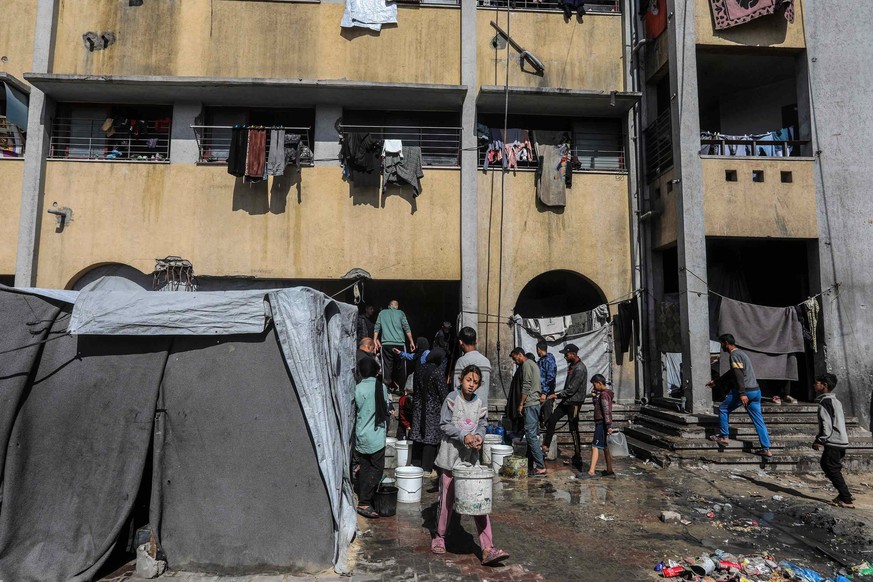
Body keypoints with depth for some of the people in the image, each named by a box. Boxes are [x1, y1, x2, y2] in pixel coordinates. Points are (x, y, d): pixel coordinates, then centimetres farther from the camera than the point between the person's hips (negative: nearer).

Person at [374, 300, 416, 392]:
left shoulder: (382, 313, 12)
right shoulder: (400, 313, 6)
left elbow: (377, 327, 7)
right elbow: (406, 328, 2)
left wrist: (375, 340, 8)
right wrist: (411, 342, 5)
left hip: (386, 344, 1)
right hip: (400, 343, -1)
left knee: (387, 367, -1)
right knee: (400, 367, 8)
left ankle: (387, 387, -12)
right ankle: (400, 388, 12)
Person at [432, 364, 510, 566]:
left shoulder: (479, 403, 4)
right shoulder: (452, 398, -8)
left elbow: (481, 426, 9)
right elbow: (444, 424, -9)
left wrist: (479, 436, -13)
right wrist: (464, 436, -20)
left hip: (471, 457, 3)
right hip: (452, 455, -3)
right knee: (447, 499, 9)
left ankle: (488, 549, 0)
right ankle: (439, 537, 31)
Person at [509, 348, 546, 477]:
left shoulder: (526, 364, -8)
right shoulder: (533, 364, 22)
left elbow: (526, 386, -15)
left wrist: (521, 404, -12)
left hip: (530, 404, -10)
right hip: (536, 403, 10)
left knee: (531, 435, -10)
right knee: (534, 434, 12)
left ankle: (540, 467, -11)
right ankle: (539, 463, 14)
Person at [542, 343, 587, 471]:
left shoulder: (580, 369, -21)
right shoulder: (571, 365, 9)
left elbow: (571, 389, -22)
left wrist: (557, 395, -14)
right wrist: (559, 396, 17)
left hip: (574, 402, -9)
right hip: (566, 400, 9)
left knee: (573, 430, -3)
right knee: (552, 419, 7)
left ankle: (577, 458, 7)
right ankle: (546, 445, 14)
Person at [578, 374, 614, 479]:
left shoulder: (604, 394, -15)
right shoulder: (605, 393, 15)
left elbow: (607, 411, -21)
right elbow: (596, 404, 25)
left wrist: (609, 426, -24)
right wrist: (594, 396, 7)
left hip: (602, 424, -10)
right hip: (602, 424, 10)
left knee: (595, 447, -12)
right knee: (605, 447, 15)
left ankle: (591, 472, -14)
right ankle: (609, 471, 21)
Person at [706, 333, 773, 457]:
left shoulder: (734, 355, -10)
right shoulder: (740, 353, 22)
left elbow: (739, 375, -21)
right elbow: (731, 373, 31)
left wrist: (742, 393, -27)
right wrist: (716, 382, 37)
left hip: (745, 391, -9)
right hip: (756, 391, 9)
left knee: (723, 409, 8)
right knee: (759, 420, 8)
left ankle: (724, 437, 12)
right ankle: (766, 449, 8)